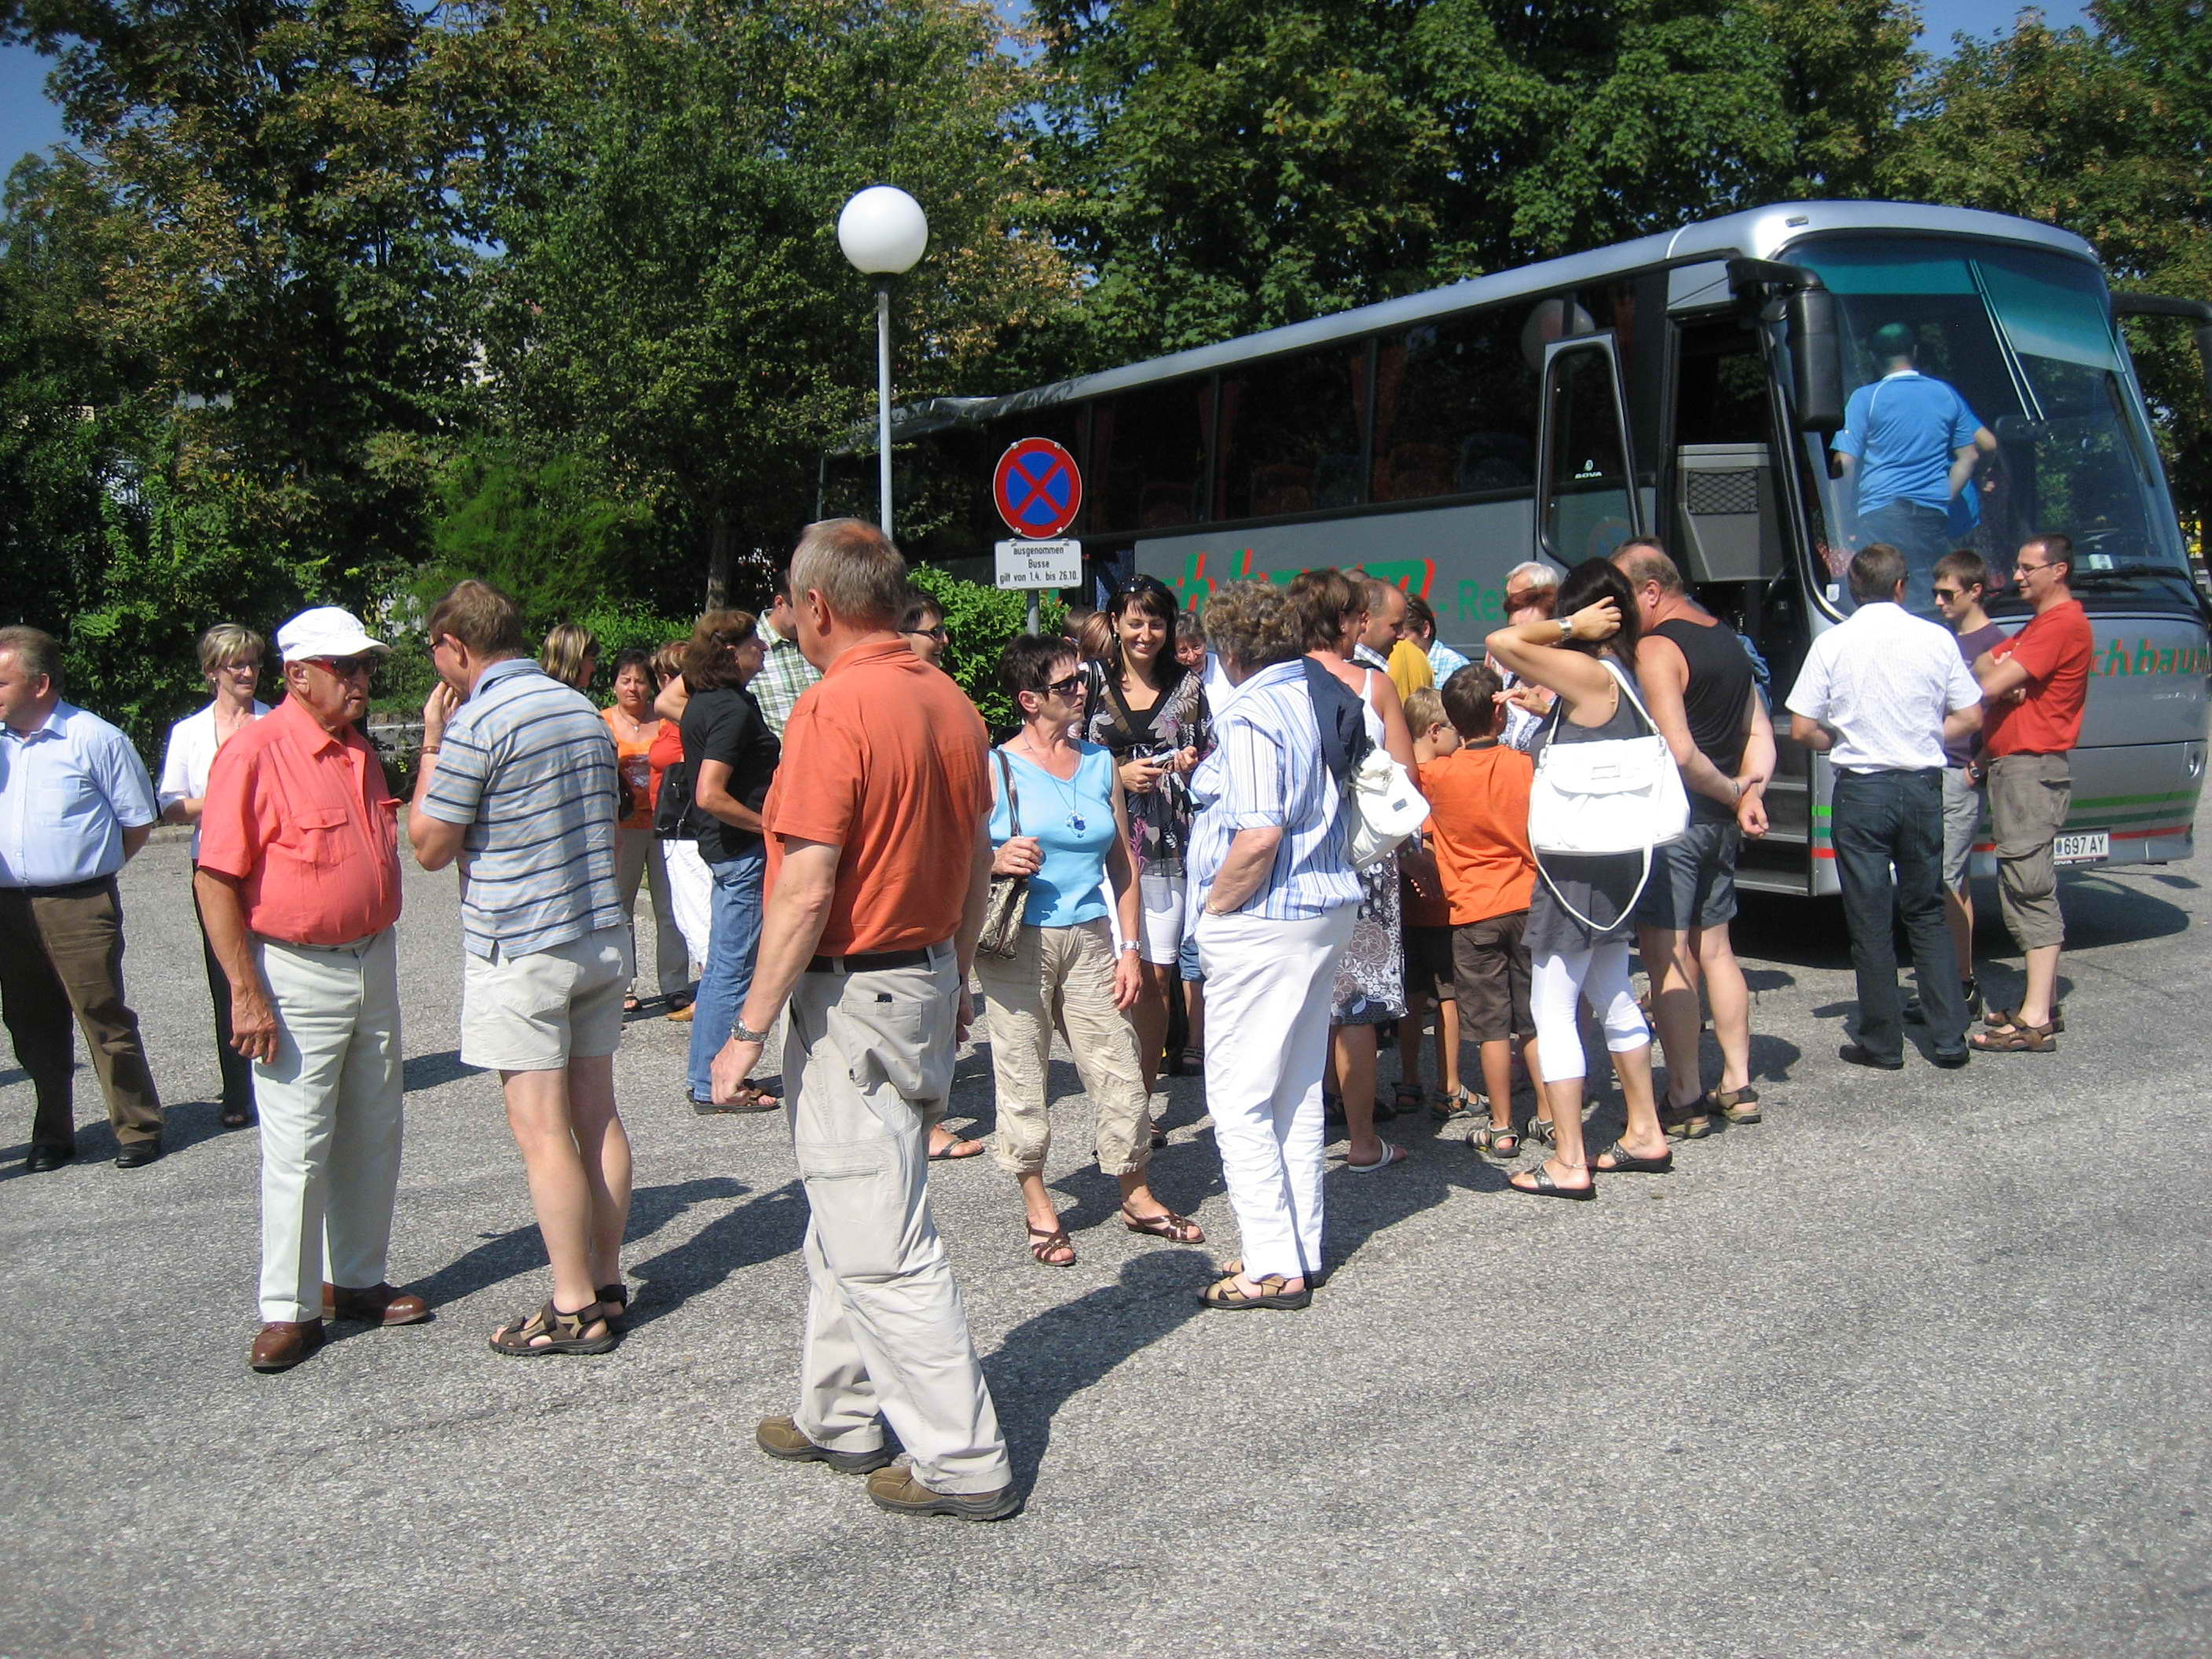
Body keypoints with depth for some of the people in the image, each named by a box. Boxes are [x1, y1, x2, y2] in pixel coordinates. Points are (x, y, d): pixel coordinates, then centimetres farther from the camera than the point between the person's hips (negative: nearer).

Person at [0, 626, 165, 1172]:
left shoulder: (95, 739, -5)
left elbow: (139, 821, 1)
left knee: (105, 1018, -1)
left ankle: (138, 1129, 9)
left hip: (78, 906, -5)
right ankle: (52, 1136, 22)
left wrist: (88, 866, 3)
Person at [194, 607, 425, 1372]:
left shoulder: (360, 752, 10)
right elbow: (215, 881, -16)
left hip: (373, 964, 7)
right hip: (295, 973, -7)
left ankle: (356, 1281, 26)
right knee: (299, 1145, -3)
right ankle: (288, 1309, 8)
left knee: (373, 1136, 13)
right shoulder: (255, 752, -13)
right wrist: (245, 993, -19)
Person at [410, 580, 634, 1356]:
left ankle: (574, 1310, 3)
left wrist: (431, 747, 0)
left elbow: (430, 846, -8)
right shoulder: (584, 711, 11)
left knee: (542, 1131, -2)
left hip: (519, 951, -8)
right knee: (597, 1117, 11)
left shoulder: (477, 725, -14)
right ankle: (607, 1286, 19)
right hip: (600, 939, 8)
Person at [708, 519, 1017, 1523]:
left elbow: (807, 890, -22)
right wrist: (957, 975, 24)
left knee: (882, 1248, -1)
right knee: (846, 1218, 22)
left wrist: (750, 1030, -16)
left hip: (850, 996, -9)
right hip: (928, 978, 9)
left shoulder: (833, 710, -19)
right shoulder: (951, 704, 7)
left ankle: (965, 1466, 6)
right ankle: (838, 1419, 35)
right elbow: (978, 859, 14)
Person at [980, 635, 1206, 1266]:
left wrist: (1130, 948, 9)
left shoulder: (1100, 764, 11)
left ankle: (1137, 1197, 19)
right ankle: (1038, 1205, 18)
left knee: (1119, 1069, 3)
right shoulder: (995, 768, -2)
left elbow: (1123, 866, 14)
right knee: (1022, 1073, 3)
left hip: (1089, 939, 4)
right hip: (1018, 944, -3)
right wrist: (996, 861, -22)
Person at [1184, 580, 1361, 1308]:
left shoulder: (1250, 717, -17)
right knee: (1299, 1091, 16)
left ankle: (1272, 1268, 1)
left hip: (1263, 921, -9)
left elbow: (1259, 838, -27)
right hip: (1328, 911, 9)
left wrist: (1215, 910, -13)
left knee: (1239, 1096, -1)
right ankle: (1302, 1249, 24)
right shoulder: (1327, 697, 9)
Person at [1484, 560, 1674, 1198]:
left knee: (1552, 1008, -3)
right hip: (1616, 860, 10)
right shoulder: (1625, 674, 8)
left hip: (1577, 867, -10)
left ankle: (1569, 1163, 0)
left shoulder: (1587, 673, -18)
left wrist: (1568, 627, -14)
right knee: (1612, 996, 21)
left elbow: (1503, 643, -26)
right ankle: (1645, 1133, 32)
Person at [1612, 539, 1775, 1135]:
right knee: (1714, 950, 16)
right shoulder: (1728, 640, 14)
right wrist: (1750, 793, -1)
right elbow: (1760, 734, 13)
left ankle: (1686, 1099, -1)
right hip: (1719, 822, 9)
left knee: (1666, 957, -4)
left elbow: (1679, 751, -21)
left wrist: (1732, 793, -7)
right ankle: (1738, 1087, 20)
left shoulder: (1656, 649, -14)